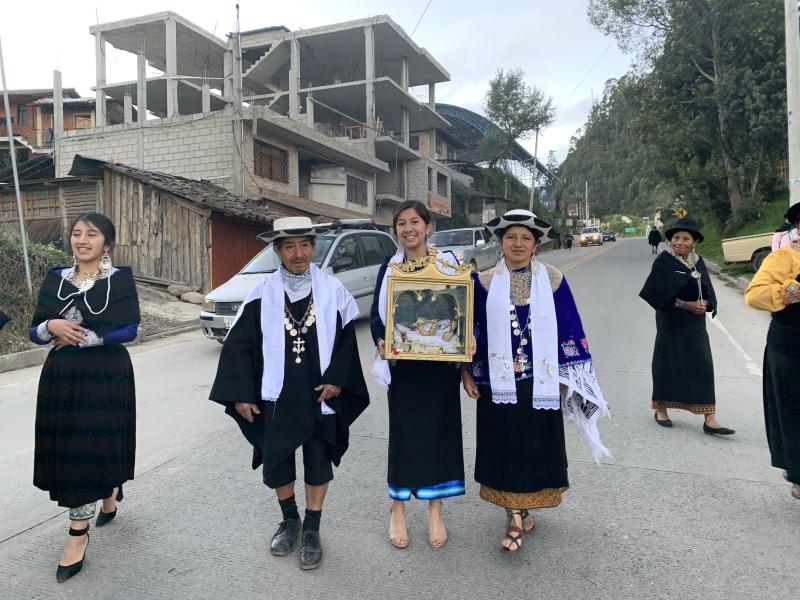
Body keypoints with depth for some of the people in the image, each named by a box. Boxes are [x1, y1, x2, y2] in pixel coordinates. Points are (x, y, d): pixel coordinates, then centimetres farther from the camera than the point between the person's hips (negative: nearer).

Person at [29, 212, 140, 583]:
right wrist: (52, 326, -14)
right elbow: (34, 333, 7)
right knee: (68, 448, 10)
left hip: (106, 375, -4)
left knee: (91, 448, -1)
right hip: (61, 376, 5)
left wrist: (80, 337, -14)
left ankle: (78, 535, 13)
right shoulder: (54, 279, 8)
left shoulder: (120, 278, -4)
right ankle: (109, 496, 37)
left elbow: (130, 329, -14)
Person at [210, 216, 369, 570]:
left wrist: (337, 379, -10)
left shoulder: (332, 289, -6)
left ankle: (311, 529, 28)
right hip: (275, 396, 1)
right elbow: (239, 345, -1)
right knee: (275, 462, 11)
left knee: (318, 461, 9)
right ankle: (289, 520, 37)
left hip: (320, 394, -1)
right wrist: (242, 393, -5)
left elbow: (347, 338, 1)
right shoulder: (262, 293, -5)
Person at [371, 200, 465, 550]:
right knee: (403, 433, 6)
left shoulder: (448, 263, 1)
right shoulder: (389, 268, 3)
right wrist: (381, 341, -17)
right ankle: (397, 510, 24)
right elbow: (376, 313, 3)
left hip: (441, 365, 0)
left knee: (439, 431, 7)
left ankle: (435, 511, 24)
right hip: (403, 365, 0)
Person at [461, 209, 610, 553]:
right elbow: (470, 329, 4)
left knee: (535, 445, 9)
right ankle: (517, 516, 19)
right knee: (504, 446, 5)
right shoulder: (484, 283, 0)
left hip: (539, 382, 1)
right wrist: (467, 372, 1)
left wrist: (565, 378, 1)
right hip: (498, 382, 0)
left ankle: (518, 513, 29)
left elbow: (569, 329, 3)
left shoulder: (553, 280, 0)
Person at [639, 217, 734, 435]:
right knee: (667, 364, 6)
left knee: (703, 367, 1)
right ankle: (661, 410, 24)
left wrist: (704, 305, -12)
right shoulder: (663, 261, -11)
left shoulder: (698, 261, 5)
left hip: (695, 323, 5)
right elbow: (658, 294, -14)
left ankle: (709, 419, 4)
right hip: (671, 323, -5)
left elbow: (707, 292, 9)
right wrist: (686, 305, -17)